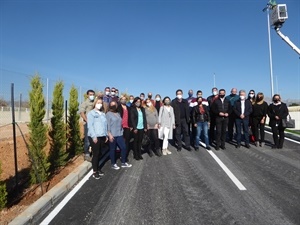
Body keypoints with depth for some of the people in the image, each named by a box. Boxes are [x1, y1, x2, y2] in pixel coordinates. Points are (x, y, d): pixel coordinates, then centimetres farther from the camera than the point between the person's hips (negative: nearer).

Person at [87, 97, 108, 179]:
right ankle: (94, 171, 12)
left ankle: (97, 168, 27)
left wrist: (106, 135, 11)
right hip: (94, 137, -5)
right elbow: (90, 126, -10)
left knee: (99, 154, 12)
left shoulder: (103, 114, 15)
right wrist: (94, 136, -16)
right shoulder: (91, 113, -3)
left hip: (102, 137, 6)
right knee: (96, 154, 0)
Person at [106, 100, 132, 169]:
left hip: (119, 134, 7)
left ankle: (123, 163, 19)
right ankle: (113, 164, 17)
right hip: (113, 135, -7)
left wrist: (122, 131, 14)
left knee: (123, 147, 6)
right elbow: (107, 125, -11)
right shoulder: (108, 114, -5)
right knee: (113, 149, 4)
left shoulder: (118, 113, 17)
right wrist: (109, 134, -17)